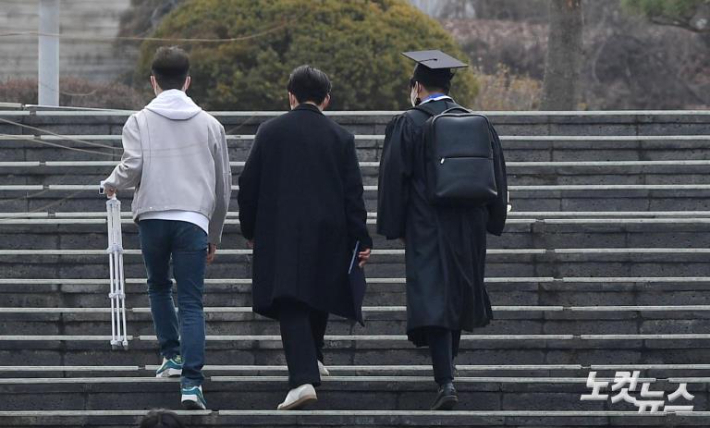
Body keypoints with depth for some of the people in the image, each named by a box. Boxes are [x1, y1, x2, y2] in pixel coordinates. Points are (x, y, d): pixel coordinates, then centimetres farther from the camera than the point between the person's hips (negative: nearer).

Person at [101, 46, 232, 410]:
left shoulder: (139, 121, 4)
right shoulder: (210, 125, 11)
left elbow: (131, 169, -9)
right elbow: (223, 185, 16)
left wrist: (112, 184, 15)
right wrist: (214, 235, 26)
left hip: (152, 218, 0)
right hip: (194, 220, 0)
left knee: (159, 287, 25)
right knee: (191, 302, -2)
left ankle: (171, 355, 20)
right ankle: (191, 382, -14)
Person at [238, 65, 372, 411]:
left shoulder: (270, 132, -1)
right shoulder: (340, 138, 0)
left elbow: (248, 185, 2)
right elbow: (353, 192, -1)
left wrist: (250, 230, 14)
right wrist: (361, 240, 2)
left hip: (280, 234, -2)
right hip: (327, 235, 2)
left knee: (291, 305, -7)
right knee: (317, 297, 23)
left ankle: (303, 378, -23)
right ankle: (313, 359, 40)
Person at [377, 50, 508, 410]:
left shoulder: (407, 125, -7)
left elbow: (393, 178, -7)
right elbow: (497, 178, 10)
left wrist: (393, 228, 1)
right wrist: (491, 223, 18)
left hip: (426, 229, -5)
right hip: (469, 228, 5)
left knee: (433, 301, -7)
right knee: (459, 295, 22)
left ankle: (446, 383, -21)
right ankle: (447, 366, 40)